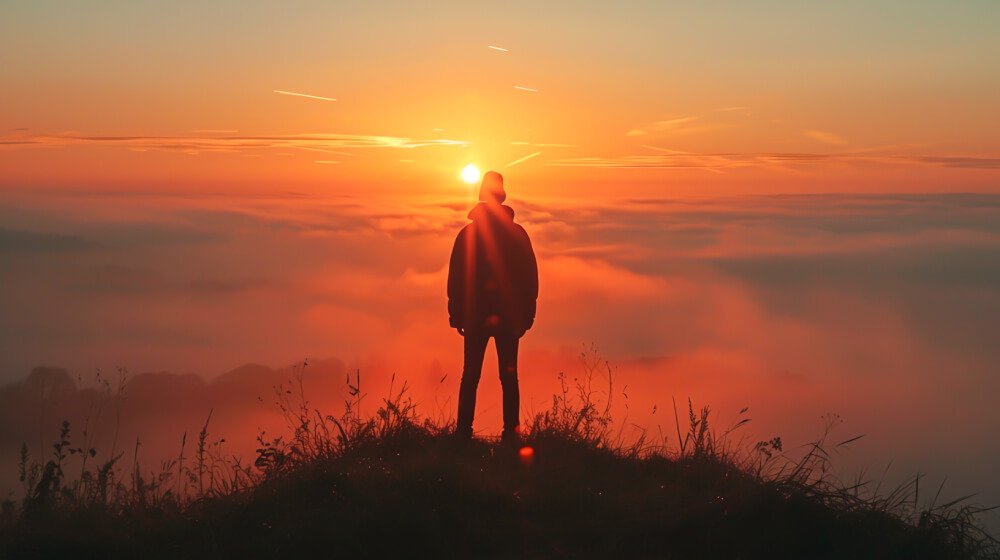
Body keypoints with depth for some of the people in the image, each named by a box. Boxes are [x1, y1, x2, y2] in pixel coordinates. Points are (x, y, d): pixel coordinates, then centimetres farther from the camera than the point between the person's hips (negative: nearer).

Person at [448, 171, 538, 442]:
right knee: (509, 376, 5)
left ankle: (464, 432, 4)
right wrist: (526, 315, 8)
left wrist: (457, 314, 6)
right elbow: (530, 278, 2)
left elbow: (455, 278, -1)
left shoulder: (467, 234, -3)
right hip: (509, 317, 1)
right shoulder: (517, 234, 0)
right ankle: (510, 432, 3)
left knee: (470, 376, 6)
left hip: (475, 317, 0)